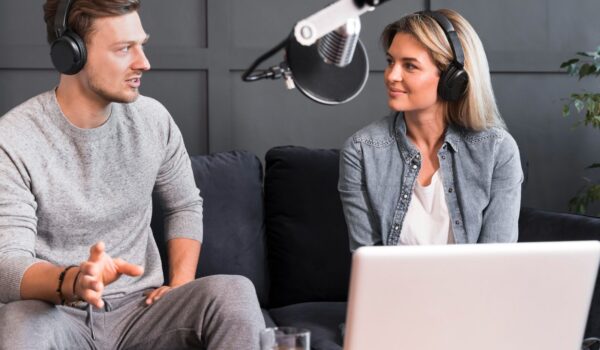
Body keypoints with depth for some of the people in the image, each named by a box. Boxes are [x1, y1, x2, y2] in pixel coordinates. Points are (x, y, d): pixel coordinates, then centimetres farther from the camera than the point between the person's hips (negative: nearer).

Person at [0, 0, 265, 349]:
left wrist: (182, 286, -1)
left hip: (140, 307, 3)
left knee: (235, 293, -26)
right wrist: (73, 281, -42)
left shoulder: (153, 119, 0)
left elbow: (185, 205, 16)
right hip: (57, 313, -3)